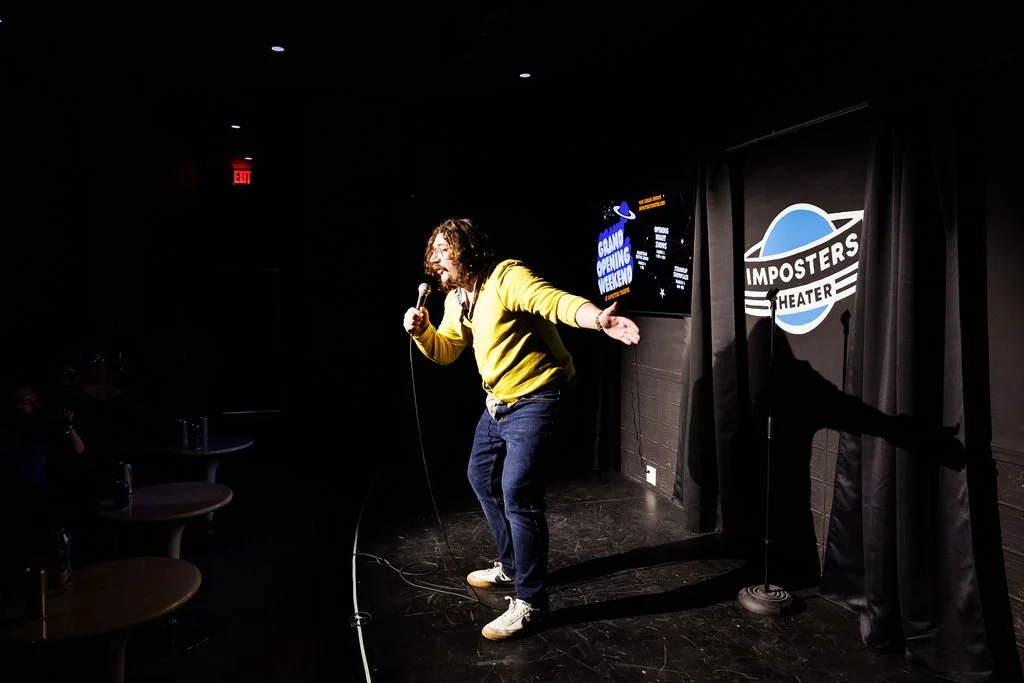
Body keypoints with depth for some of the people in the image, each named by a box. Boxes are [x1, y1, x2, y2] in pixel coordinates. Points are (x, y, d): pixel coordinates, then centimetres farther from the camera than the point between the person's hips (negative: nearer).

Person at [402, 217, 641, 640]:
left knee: (518, 495, -14)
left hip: (536, 401, -10)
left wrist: (598, 319, -57)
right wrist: (421, 331, -4)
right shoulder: (456, 297, 9)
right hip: (497, 401, 11)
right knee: (482, 478, 20)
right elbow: (445, 351, 18)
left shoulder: (506, 277, -20)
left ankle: (529, 602, 1)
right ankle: (512, 566, 39)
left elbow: (557, 302, -37)